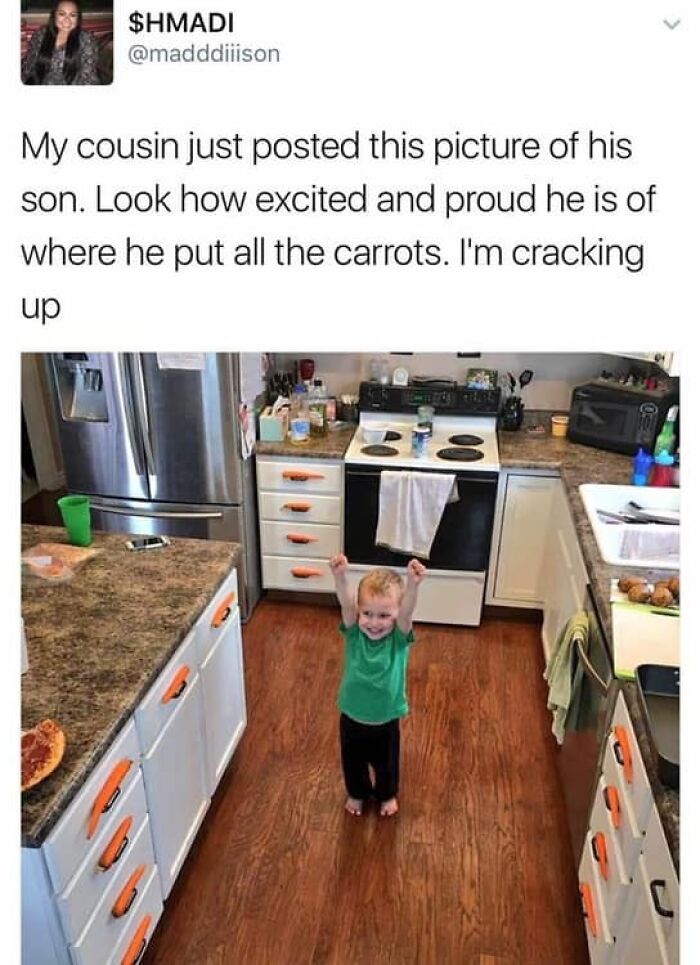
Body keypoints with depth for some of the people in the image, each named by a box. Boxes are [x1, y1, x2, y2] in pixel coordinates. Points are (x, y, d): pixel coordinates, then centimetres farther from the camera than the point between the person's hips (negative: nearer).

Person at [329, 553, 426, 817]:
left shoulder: (399, 638, -23)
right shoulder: (354, 633, -20)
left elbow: (407, 612, -43)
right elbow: (346, 604, -39)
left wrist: (413, 585, -64)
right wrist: (340, 577, -60)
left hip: (386, 720, -1)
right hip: (352, 717, 1)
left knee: (386, 763, 24)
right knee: (352, 761, 25)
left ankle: (387, 794, 54)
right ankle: (357, 793, 55)